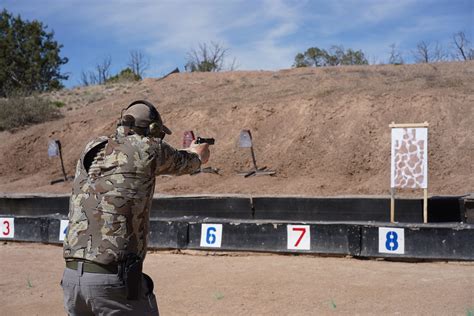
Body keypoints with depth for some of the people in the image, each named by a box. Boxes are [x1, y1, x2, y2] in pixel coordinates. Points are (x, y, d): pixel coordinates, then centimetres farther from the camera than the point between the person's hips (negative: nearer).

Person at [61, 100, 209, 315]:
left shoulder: (91, 149, 13)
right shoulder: (147, 148, -2)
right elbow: (183, 163, 19)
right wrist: (199, 154, 43)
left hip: (72, 279, 6)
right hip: (114, 281, -6)